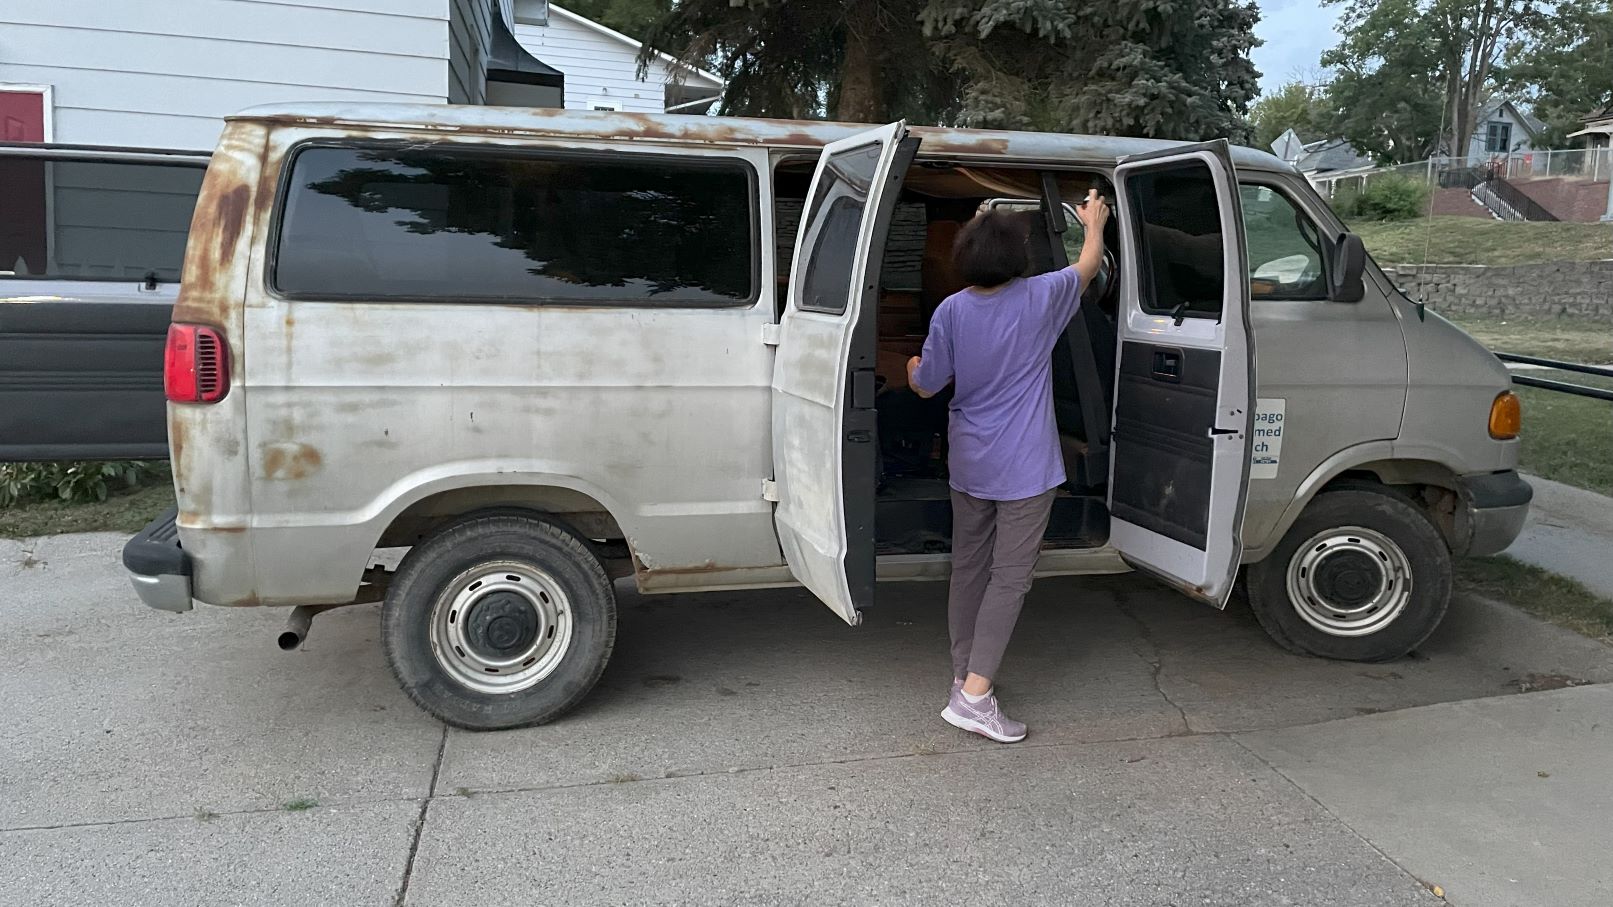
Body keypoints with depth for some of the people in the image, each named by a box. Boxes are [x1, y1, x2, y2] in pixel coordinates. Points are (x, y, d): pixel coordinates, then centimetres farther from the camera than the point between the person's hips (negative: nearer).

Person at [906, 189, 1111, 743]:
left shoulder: (951, 311, -5)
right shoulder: (1040, 298, -9)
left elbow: (926, 385, 2)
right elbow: (1088, 265, 12)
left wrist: (913, 368, 25)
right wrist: (1094, 224, 32)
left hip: (969, 464, 4)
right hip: (1024, 468, -4)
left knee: (968, 569, 15)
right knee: (1010, 577, -1)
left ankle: (963, 674, 27)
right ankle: (973, 696, -5)